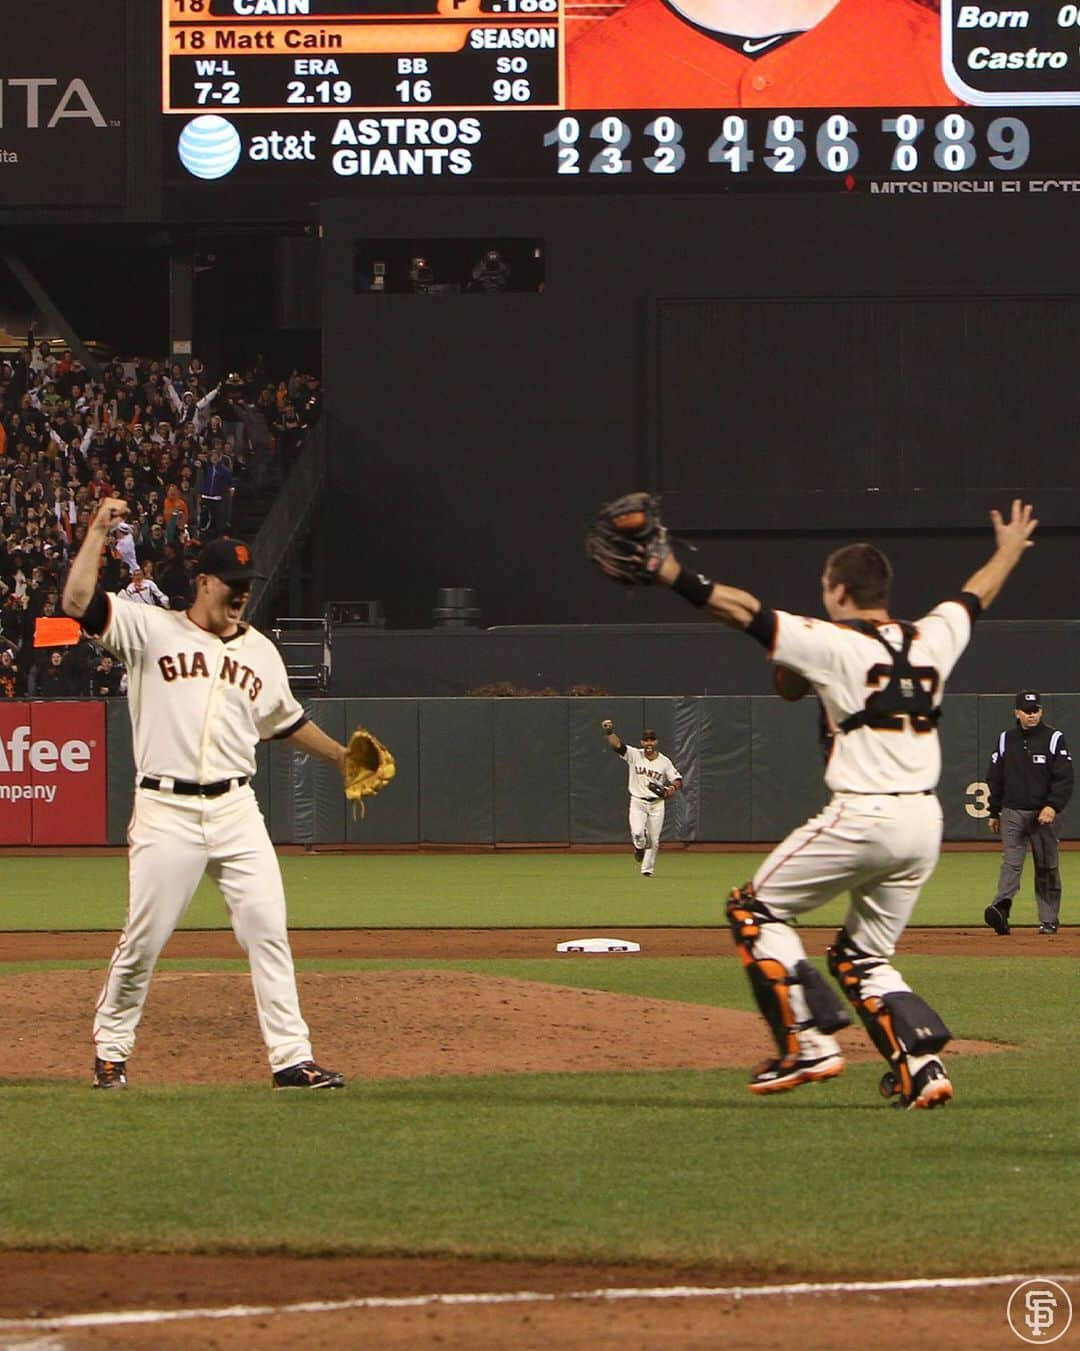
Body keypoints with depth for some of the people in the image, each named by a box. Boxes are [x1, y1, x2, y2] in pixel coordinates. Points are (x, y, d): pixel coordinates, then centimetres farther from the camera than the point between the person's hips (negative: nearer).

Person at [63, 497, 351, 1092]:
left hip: (235, 811, 4)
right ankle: (110, 1049, 19)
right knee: (143, 939, 0)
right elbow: (77, 601, -10)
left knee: (268, 930, -3)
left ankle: (291, 1058, -1)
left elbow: (286, 721, 29)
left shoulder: (260, 651, 15)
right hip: (166, 812, -4)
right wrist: (99, 531, -11)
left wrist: (340, 756, 25)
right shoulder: (152, 630, 1)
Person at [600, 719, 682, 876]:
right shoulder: (634, 755, -4)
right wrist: (609, 732, -36)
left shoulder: (664, 762, -1)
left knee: (654, 840, 2)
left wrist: (669, 790, -18)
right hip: (638, 802, -1)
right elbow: (617, 745, -18)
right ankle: (640, 847, 16)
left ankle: (647, 868, 20)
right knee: (637, 833, -20)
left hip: (657, 804, 1)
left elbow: (677, 781, 4)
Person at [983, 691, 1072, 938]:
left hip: (1044, 814, -2)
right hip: (1012, 813, 2)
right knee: (1010, 862, -13)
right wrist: (994, 813, 13)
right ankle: (1001, 907, -28)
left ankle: (1049, 919, 9)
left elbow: (1065, 778, -5)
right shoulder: (1006, 740, 10)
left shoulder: (1054, 739, 1)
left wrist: (1053, 806, -18)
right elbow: (995, 778, 16)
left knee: (1047, 867, 4)